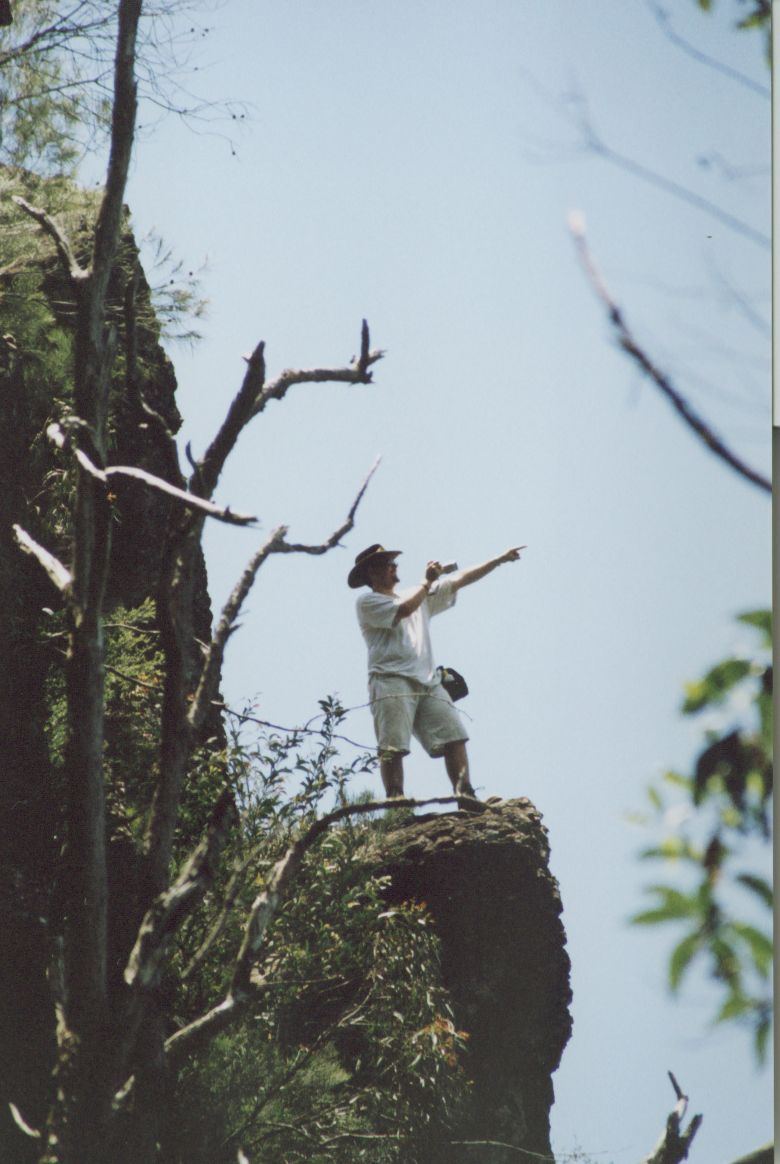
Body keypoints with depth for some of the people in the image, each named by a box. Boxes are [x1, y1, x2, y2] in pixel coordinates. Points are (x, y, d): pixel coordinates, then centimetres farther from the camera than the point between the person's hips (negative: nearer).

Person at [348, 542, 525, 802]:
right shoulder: (367, 602, 8)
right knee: (393, 747, -15)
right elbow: (404, 610, -10)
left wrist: (500, 559, 18)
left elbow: (459, 580, 24)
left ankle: (465, 797, -13)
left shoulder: (420, 596, 28)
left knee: (454, 737, -9)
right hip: (391, 681, -6)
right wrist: (427, 581, 4)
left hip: (428, 682, 6)